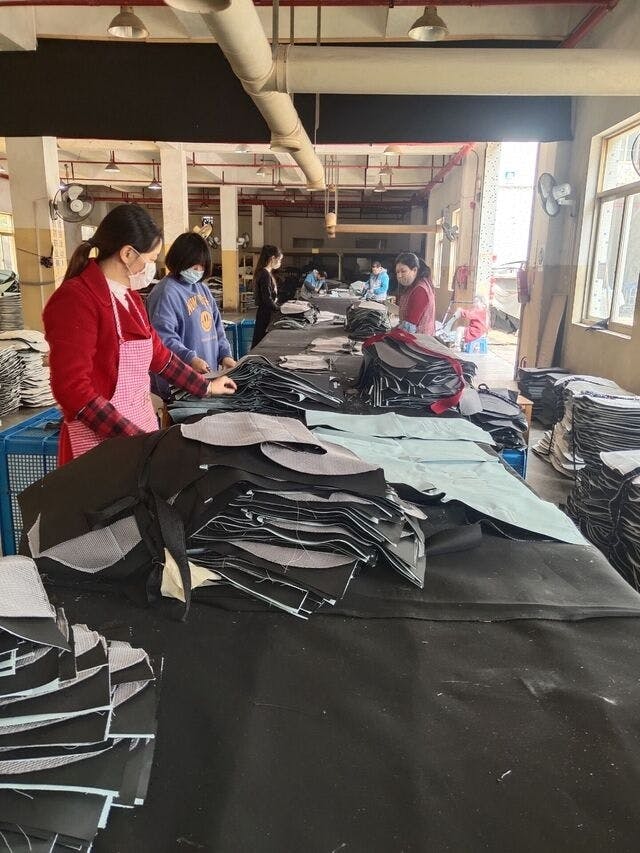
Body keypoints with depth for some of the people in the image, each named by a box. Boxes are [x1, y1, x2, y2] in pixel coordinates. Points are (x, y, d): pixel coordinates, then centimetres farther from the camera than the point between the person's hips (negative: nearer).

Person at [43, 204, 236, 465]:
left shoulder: (129, 297, 11)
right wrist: (132, 438, -22)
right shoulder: (76, 299, -16)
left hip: (139, 426, 8)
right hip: (101, 443, -8)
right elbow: (72, 388, -21)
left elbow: (158, 353, 21)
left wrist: (206, 387, 25)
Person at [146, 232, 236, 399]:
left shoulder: (202, 288, 14)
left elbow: (217, 326, 17)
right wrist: (190, 359, -30)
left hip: (209, 374, 8)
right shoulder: (166, 292, -13)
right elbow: (163, 336, -21)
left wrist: (225, 354, 4)